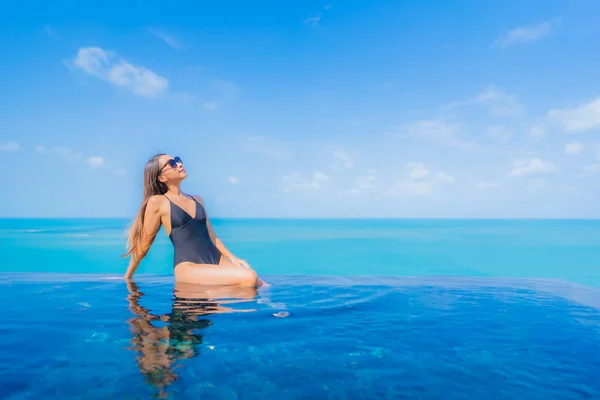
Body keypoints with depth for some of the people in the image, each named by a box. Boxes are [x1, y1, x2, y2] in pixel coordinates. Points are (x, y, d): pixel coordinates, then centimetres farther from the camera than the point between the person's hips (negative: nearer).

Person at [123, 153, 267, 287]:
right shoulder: (157, 202, 1)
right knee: (249, 278, -26)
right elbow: (143, 245, 7)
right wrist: (127, 279, 13)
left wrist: (232, 258, 9)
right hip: (188, 267, -6)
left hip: (217, 261, 6)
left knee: (254, 280, -18)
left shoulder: (197, 200, 18)